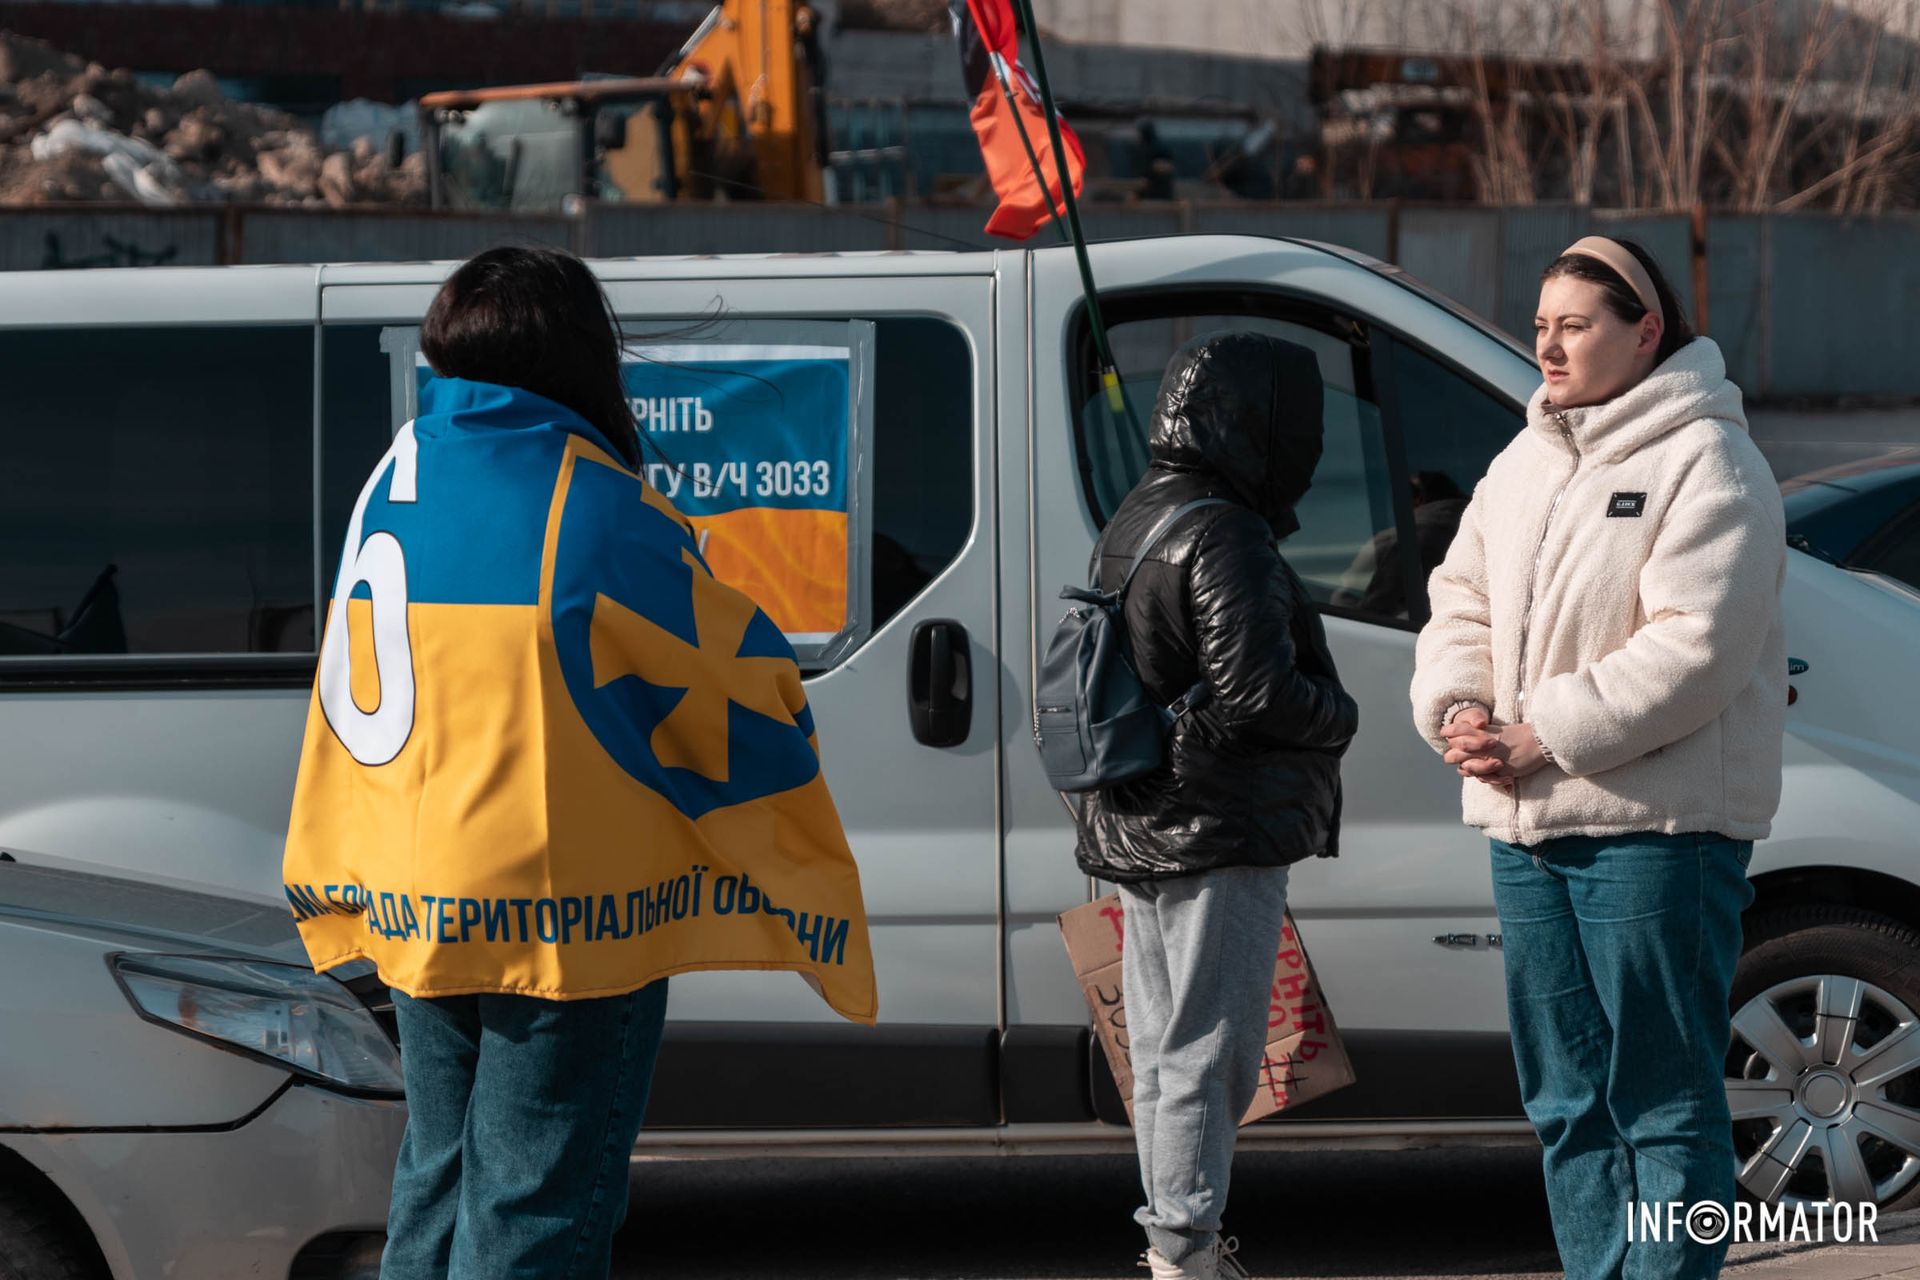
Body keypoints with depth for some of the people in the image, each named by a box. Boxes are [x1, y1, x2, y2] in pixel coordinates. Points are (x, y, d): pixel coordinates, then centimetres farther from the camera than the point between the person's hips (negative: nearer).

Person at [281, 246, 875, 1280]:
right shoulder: (593, 514, -15)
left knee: (439, 1181, 18)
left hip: (416, 910, 7)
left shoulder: (392, 483, 5)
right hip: (565, 917, -7)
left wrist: (333, 884, 23)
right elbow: (742, 682, -8)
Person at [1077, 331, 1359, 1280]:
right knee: (1208, 1057, -5)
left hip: (1135, 833, 10)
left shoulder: (1133, 525, 15)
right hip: (1220, 834, -10)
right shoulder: (1223, 537, -16)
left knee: (1162, 1051, 16)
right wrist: (1336, 716, -4)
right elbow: (1257, 692, -22)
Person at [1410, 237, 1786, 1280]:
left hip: (1656, 830, -8)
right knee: (1567, 1100, 13)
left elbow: (1694, 649, -19)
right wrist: (1459, 709, -5)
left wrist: (1541, 739, -19)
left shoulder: (1704, 462, -9)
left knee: (1662, 1103, -6)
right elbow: (1460, 604, 17)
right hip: (1526, 828, 8)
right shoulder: (1523, 466, 17)